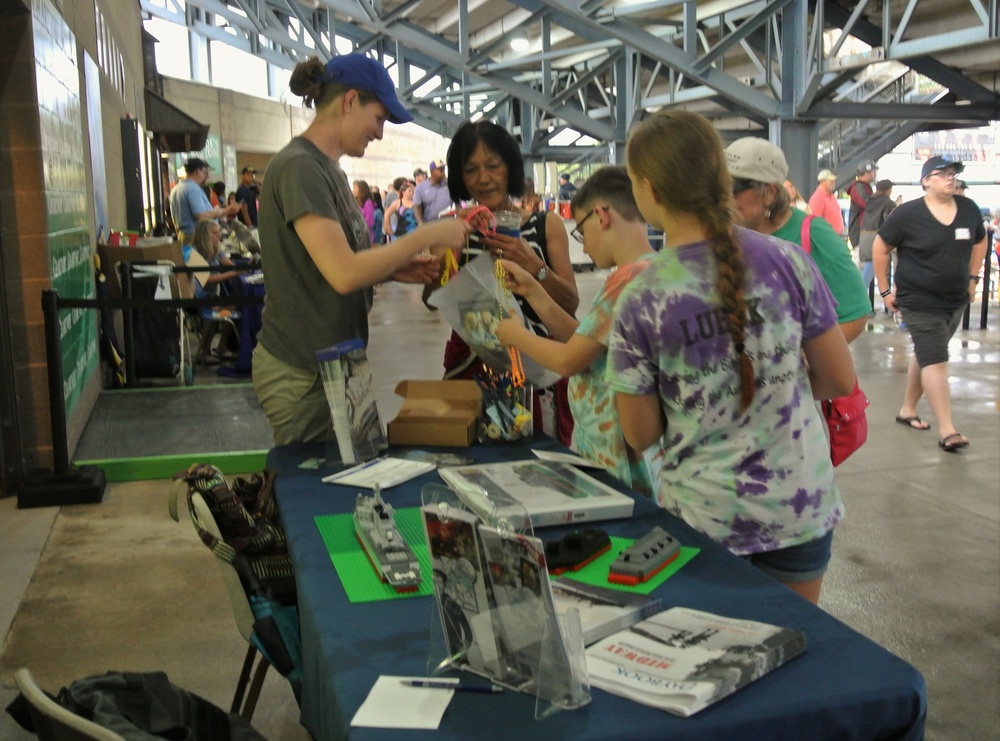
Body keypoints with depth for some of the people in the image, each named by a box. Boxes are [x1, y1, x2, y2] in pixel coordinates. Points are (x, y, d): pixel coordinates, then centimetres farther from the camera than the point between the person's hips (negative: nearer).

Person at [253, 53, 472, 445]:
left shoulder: (327, 169, 12)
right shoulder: (299, 167, -17)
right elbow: (344, 274, -25)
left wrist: (399, 269, 2)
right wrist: (426, 236, -17)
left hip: (333, 363, 9)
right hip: (303, 373, -9)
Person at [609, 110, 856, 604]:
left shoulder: (640, 302, -14)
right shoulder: (786, 261, -10)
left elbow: (640, 435, -7)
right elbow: (840, 382, -1)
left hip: (704, 518, -2)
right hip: (799, 509, 2)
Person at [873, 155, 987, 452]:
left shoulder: (968, 209, 1)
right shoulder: (908, 214, -12)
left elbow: (980, 241, 19)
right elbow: (880, 248, -4)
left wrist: (973, 277, 13)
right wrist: (885, 290, -5)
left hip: (956, 301, 6)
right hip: (920, 302, -5)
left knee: (926, 356, 16)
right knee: (936, 362, -10)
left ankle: (907, 410, 32)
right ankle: (946, 430, -9)